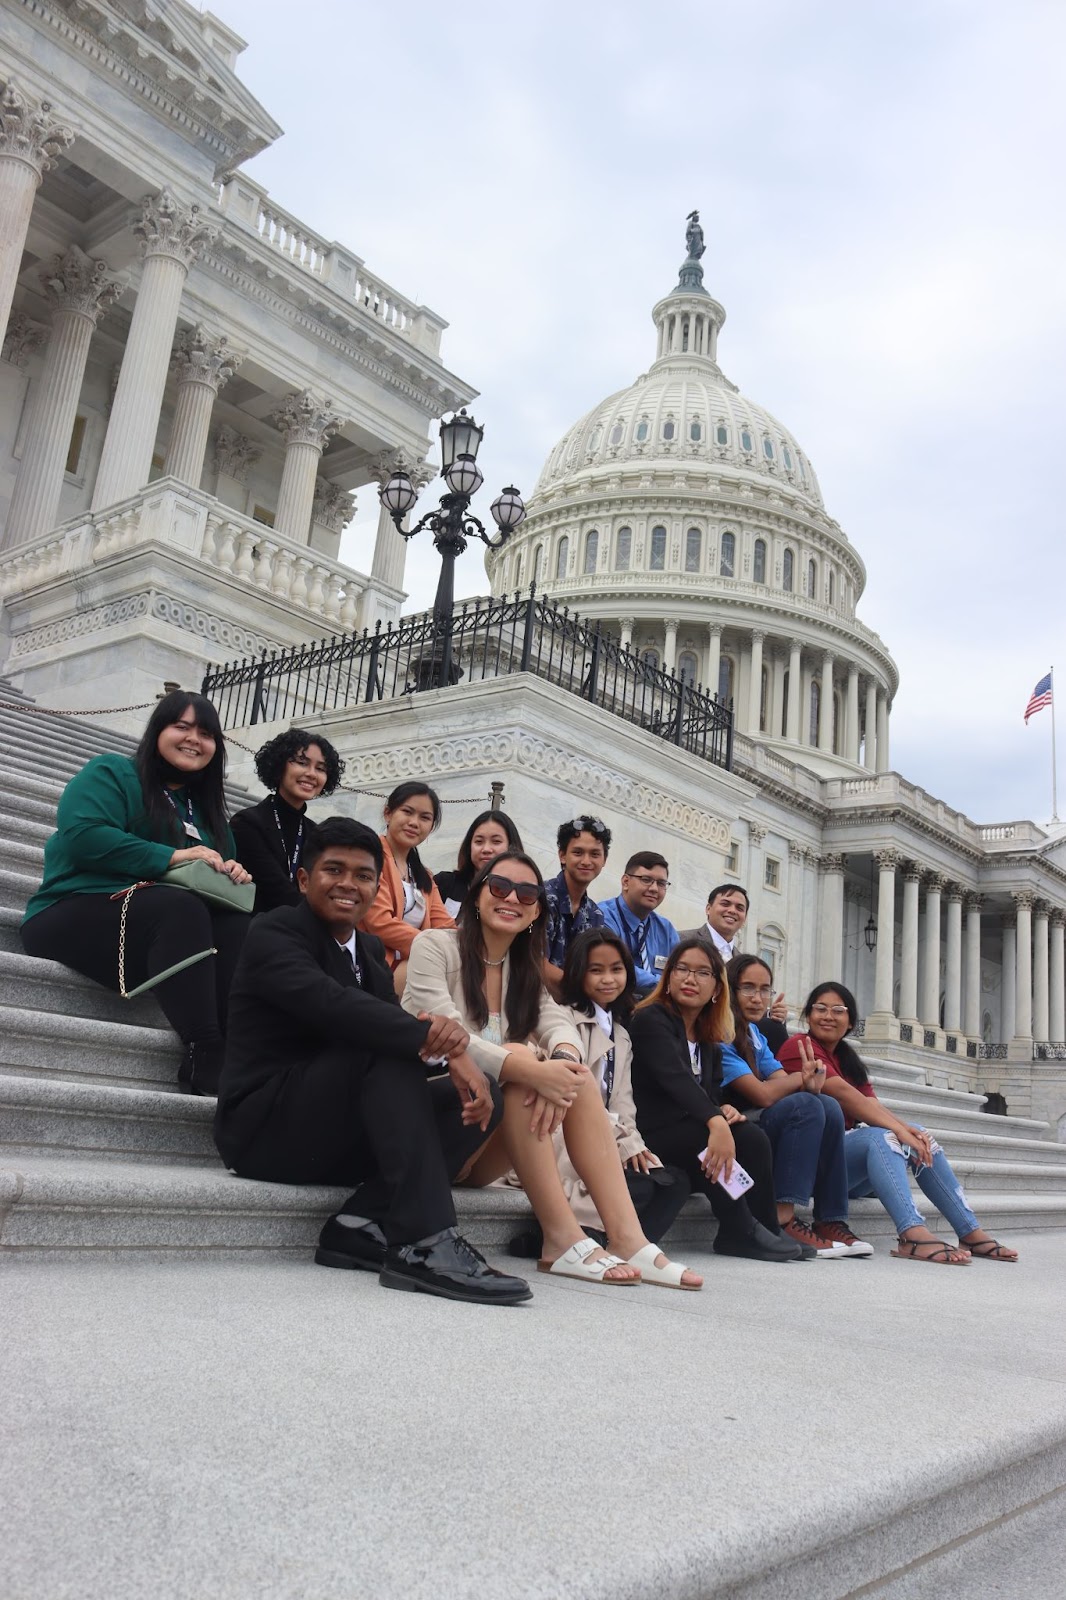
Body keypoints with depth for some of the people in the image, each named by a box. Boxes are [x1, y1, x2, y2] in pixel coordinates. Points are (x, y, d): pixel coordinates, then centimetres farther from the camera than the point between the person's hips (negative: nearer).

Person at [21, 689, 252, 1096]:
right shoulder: (111, 773, 4)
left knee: (238, 925, -27)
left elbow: (222, 867, 22)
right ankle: (204, 1056, -47)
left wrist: (233, 874, -4)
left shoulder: (206, 808, 25)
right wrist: (172, 857, -19)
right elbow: (83, 836, -15)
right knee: (181, 907, -37)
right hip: (76, 917, -6)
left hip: (162, 920, 6)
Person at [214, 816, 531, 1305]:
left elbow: (394, 1018, 0)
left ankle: (361, 1226, -17)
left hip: (335, 1133, 8)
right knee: (389, 1050, -30)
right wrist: (435, 1040, -36)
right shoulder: (275, 932, -9)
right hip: (264, 1126, -7)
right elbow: (329, 1003, -30)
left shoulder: (370, 949, 14)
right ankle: (423, 1242, -36)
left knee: (484, 1097, -6)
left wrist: (442, 1031, -25)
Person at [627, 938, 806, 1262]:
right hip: (650, 1136, -7)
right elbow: (676, 1078, -26)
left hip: (689, 1132, 7)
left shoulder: (709, 1037, 17)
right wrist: (716, 1122, -42)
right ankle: (741, 1232, -20)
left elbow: (712, 1092, 13)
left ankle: (765, 1231, -12)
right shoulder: (650, 1020, -9)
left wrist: (725, 1110, -14)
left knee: (752, 1137, -18)